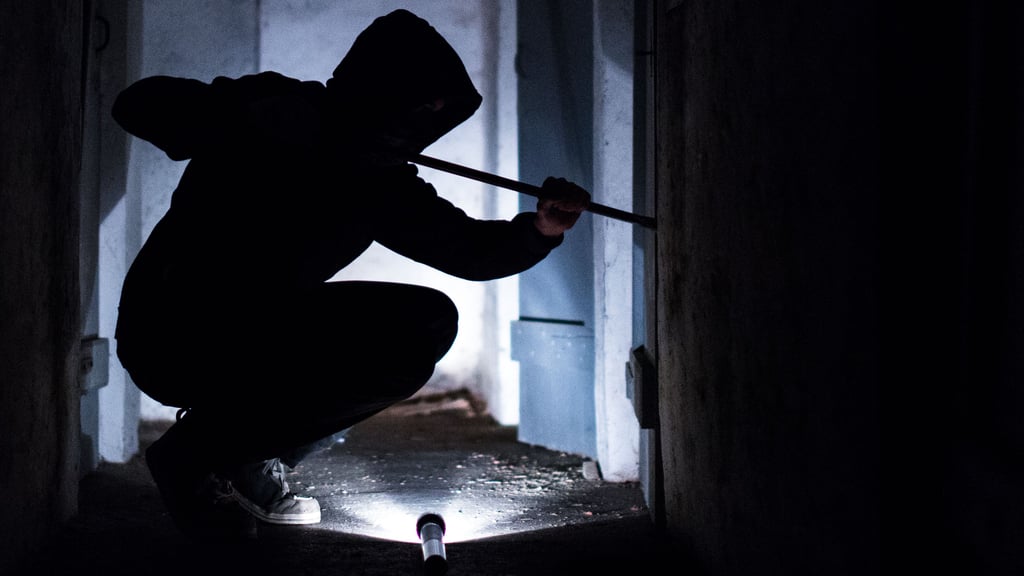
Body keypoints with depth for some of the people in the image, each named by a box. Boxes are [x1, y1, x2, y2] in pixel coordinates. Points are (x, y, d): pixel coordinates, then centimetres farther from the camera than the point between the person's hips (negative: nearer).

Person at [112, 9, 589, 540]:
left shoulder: (379, 184, 5)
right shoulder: (273, 113, -13)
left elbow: (469, 250, 3)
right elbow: (137, 105, -21)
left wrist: (540, 228, -16)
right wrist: (246, 129, -34)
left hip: (256, 333, 8)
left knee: (429, 322, 7)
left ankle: (249, 465, 6)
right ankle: (195, 455, -9)